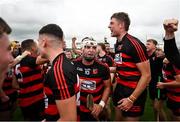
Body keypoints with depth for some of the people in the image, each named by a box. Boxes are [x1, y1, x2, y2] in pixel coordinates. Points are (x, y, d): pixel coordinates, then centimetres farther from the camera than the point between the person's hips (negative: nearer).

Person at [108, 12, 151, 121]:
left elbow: (146, 75, -20)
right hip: (120, 90, 8)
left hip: (133, 93, -8)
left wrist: (131, 99, -20)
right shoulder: (118, 44, 5)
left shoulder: (134, 44, -19)